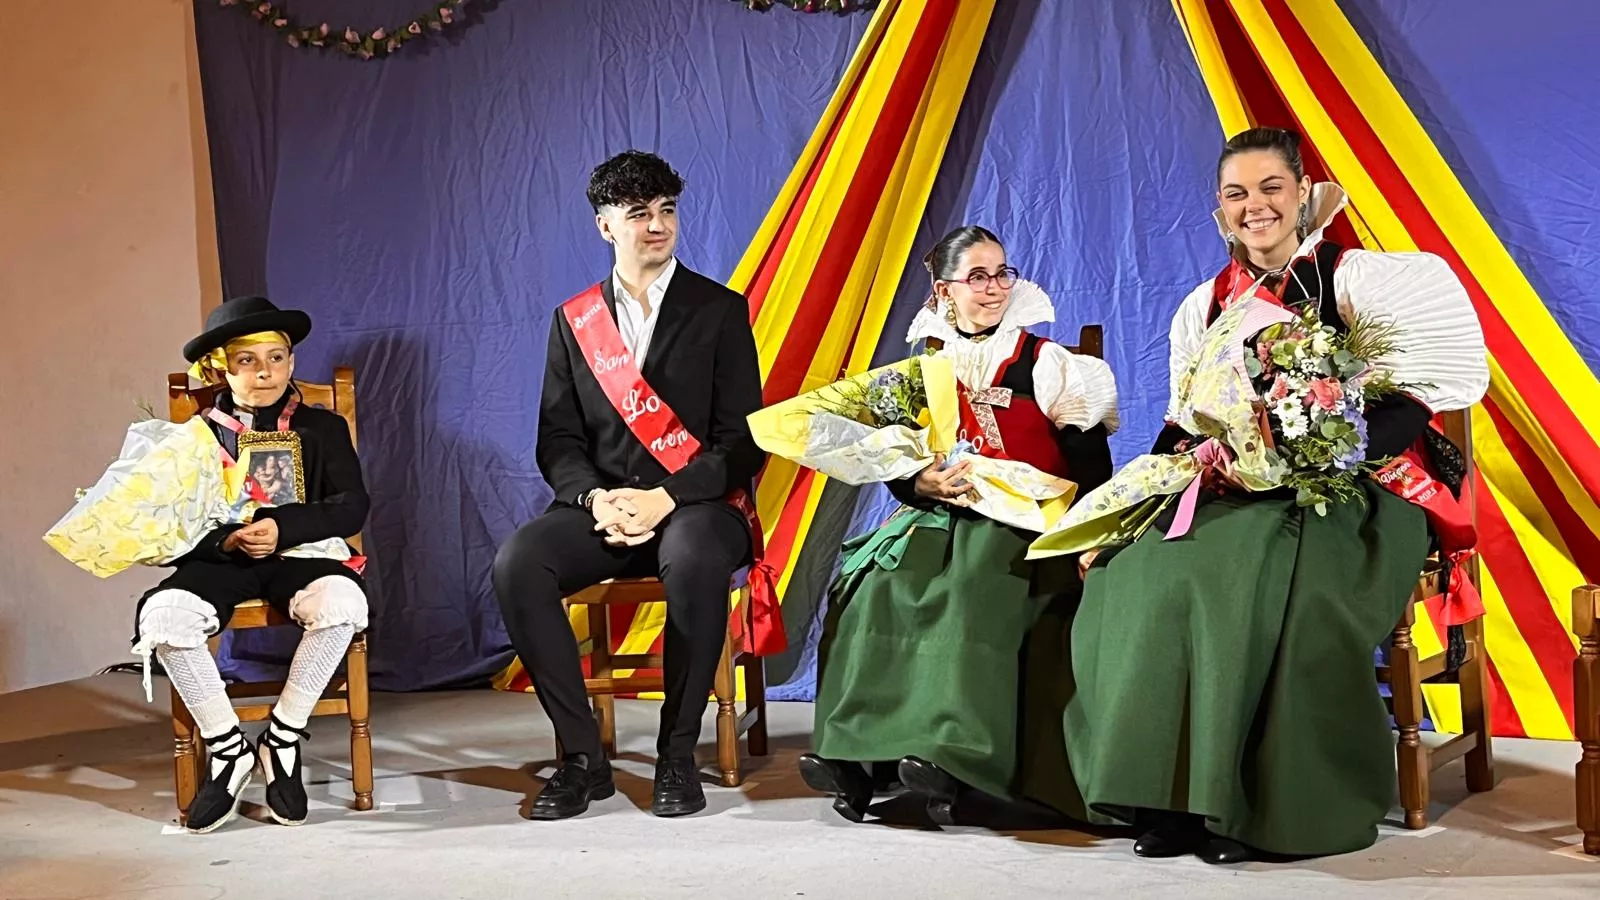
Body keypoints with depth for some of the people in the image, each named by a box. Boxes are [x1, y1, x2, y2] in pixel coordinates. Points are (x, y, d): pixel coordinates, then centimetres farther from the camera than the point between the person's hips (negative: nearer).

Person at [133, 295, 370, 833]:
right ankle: (227, 748, -13)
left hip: (298, 555, -1)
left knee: (342, 601, -36)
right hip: (218, 561, 1)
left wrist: (283, 528, -17)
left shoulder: (322, 429, 11)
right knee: (162, 615, -32)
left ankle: (282, 739, -16)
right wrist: (222, 538, -16)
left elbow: (352, 507, -1)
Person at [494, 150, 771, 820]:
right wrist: (596, 498, -13)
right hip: (601, 506, 3)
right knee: (516, 563, -27)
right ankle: (582, 755, -16)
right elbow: (558, 441, 9)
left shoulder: (719, 310, 4)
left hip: (697, 505, -3)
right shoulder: (574, 321, 13)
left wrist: (664, 499, -16)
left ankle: (678, 754, -21)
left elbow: (743, 440, -3)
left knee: (694, 560, -39)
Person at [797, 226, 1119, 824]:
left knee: (969, 589, -35)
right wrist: (924, 485, -12)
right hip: (937, 518, 3)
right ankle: (856, 752, -32)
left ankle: (949, 753, -43)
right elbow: (895, 475, 11)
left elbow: (1091, 470, -1)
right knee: (880, 584, -27)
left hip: (1022, 528, -3)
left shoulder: (1045, 363, 4)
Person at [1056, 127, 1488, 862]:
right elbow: (1180, 431, 14)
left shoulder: (1354, 279, 0)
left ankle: (1252, 805, -22)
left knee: (1259, 589, -35)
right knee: (1137, 577, -22)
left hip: (1347, 499, -5)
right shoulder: (1204, 306, 15)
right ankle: (1175, 798, -16)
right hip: (1233, 498, 5)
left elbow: (1410, 403, -9)